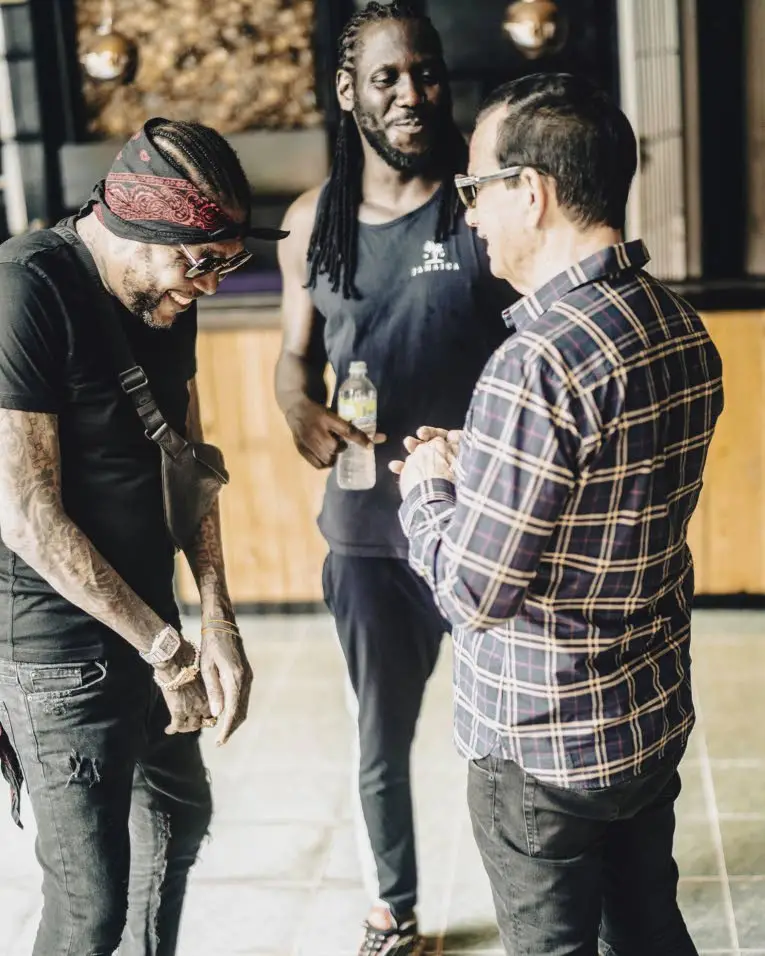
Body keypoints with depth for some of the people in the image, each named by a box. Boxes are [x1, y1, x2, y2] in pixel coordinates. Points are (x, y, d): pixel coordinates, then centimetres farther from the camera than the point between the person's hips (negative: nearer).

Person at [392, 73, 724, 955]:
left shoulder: (541, 359, -27)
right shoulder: (683, 328, 0)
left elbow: (474, 592, -22)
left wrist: (427, 486, -5)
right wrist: (475, 467, 8)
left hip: (545, 743, -8)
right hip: (656, 717, 8)